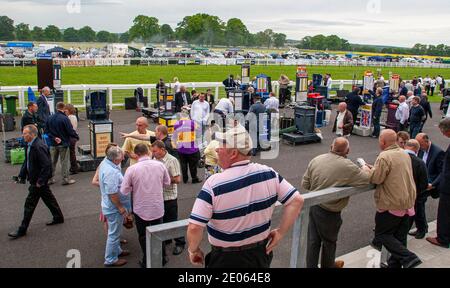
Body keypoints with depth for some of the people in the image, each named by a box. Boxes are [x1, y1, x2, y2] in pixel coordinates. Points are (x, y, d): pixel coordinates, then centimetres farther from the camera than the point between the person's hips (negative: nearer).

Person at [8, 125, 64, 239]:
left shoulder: (39, 147, -26)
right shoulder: (30, 145, 5)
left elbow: (46, 165, -27)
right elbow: (27, 162, 16)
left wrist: (40, 181, -22)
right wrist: (21, 175, 11)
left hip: (38, 181, -10)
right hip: (37, 179, 10)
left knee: (29, 204, -1)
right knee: (48, 197, 20)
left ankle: (22, 230, 9)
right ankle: (58, 217, 35)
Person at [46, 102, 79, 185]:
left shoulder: (50, 118, 1)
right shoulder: (64, 118, -18)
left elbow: (47, 131, 3)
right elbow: (70, 131, -17)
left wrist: (53, 138, -2)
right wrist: (77, 137, -1)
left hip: (53, 144, 6)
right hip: (63, 143, -5)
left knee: (52, 161, 14)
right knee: (65, 162, 3)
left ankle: (50, 178, 20)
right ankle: (66, 179, 7)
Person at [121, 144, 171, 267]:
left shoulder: (132, 169, -18)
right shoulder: (160, 165, -12)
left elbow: (124, 190, -12)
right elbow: (167, 182, 3)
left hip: (140, 209, -2)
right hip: (158, 207, 2)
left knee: (143, 236, 17)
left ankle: (147, 261, 29)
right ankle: (161, 259, 34)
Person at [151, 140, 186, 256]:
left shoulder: (172, 161, -16)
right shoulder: (155, 160, 2)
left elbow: (177, 179, -19)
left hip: (169, 196, -6)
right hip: (158, 195, 6)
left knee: (172, 221, 3)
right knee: (162, 219, 19)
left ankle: (180, 243, 17)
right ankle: (166, 238, 38)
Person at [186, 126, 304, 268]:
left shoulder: (214, 184, -24)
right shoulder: (268, 174, -11)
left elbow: (194, 228, -26)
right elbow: (296, 201, -7)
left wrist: (193, 250, -7)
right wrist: (280, 233, -1)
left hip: (227, 259, -4)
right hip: (261, 252, 4)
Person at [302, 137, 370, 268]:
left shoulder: (315, 160, -4)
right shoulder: (347, 166, -19)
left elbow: (305, 185, 0)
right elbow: (368, 180, -9)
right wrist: (365, 168, 11)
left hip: (313, 206, 4)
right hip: (330, 212, -4)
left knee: (313, 241, 15)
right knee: (329, 242, 20)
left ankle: (311, 266, 28)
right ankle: (328, 265, 41)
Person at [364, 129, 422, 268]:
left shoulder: (384, 157, -20)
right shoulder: (405, 154, 9)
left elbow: (376, 179, -18)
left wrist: (366, 169, 1)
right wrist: (374, 169, 13)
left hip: (392, 205, -8)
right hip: (408, 202, 8)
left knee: (382, 234, 4)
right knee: (399, 237, 14)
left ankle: (408, 258, -6)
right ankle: (395, 263, 22)